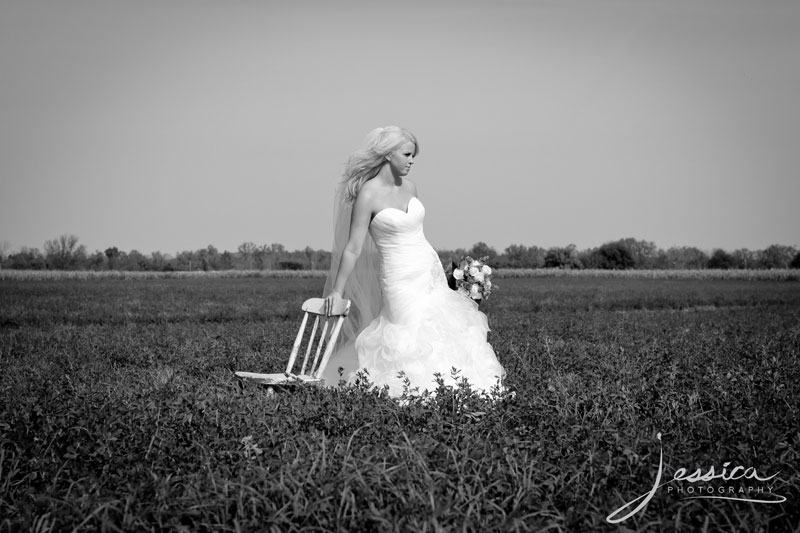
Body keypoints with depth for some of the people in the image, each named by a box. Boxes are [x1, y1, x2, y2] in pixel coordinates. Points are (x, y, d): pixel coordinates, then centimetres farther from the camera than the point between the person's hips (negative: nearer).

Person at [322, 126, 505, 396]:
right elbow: (353, 247, -13)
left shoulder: (409, 187, 5)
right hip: (399, 276, -7)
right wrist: (336, 291, -12)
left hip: (430, 270, 7)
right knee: (411, 338, -6)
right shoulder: (367, 195, -15)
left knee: (440, 332, 7)